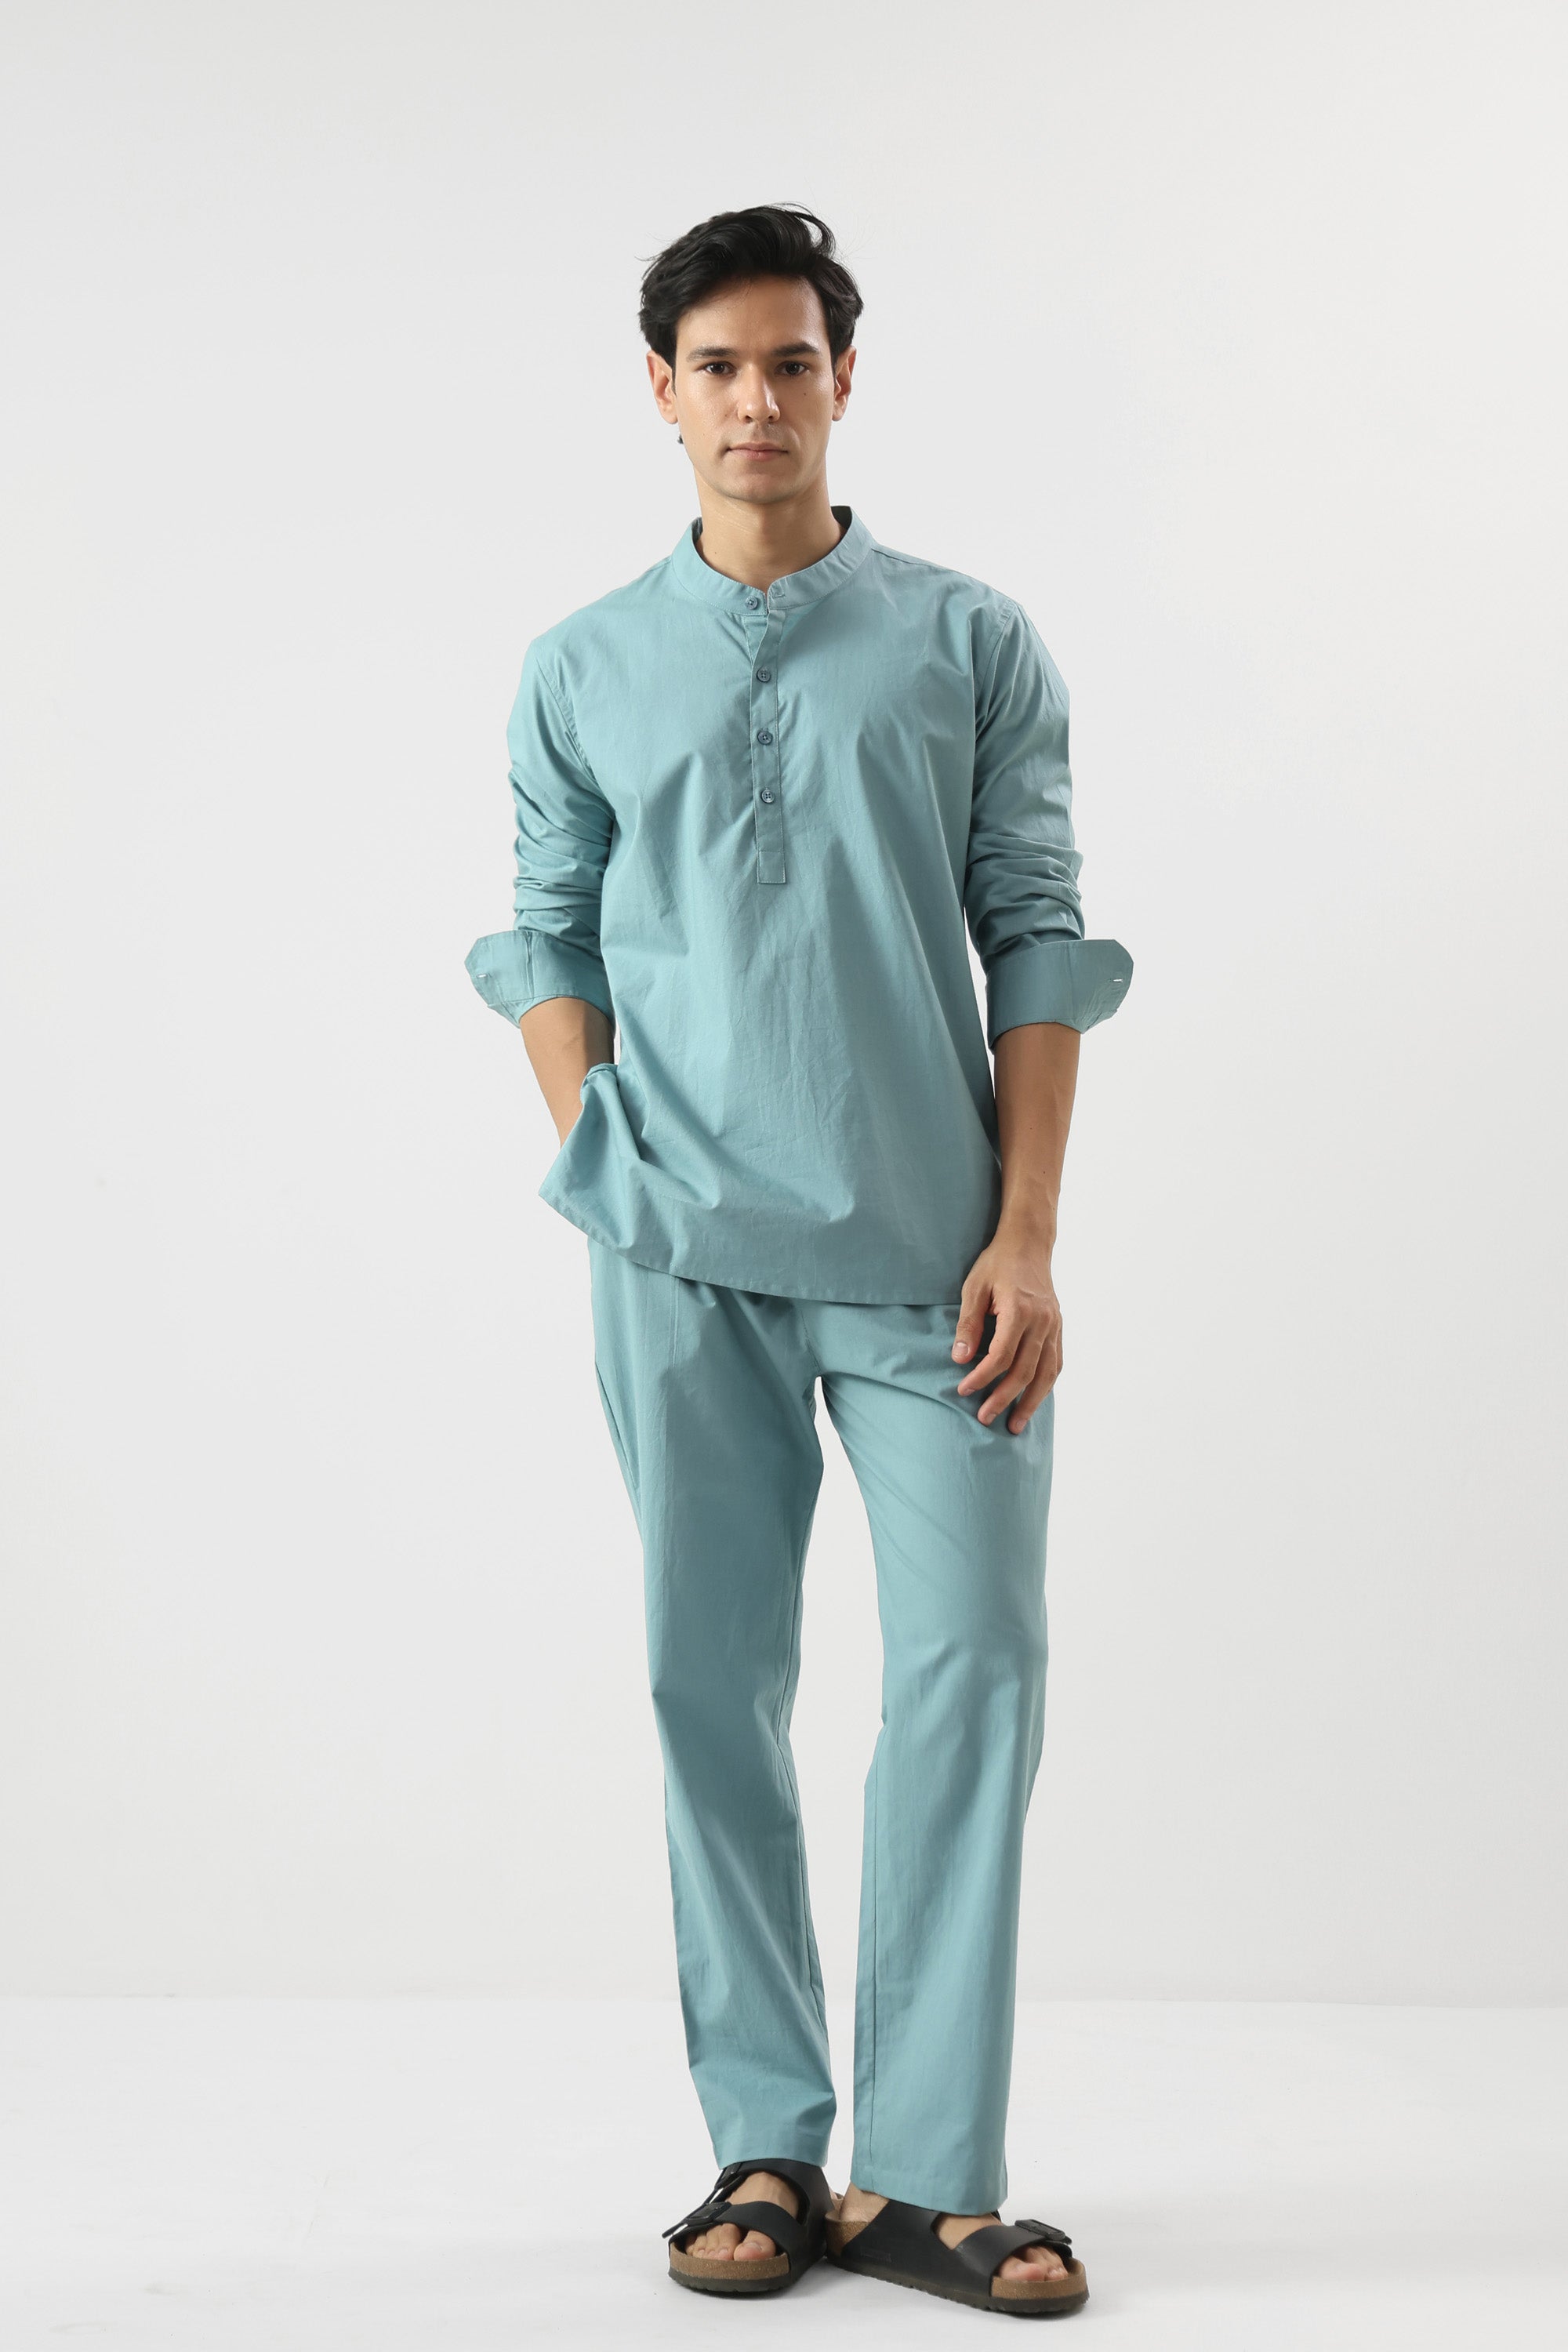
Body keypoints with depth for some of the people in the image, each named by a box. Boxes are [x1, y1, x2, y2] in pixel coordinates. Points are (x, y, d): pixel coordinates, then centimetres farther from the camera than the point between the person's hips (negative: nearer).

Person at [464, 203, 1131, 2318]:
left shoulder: (973, 645, 7)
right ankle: (765, 2145, 15)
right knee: (714, 1684, 4)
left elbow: (1038, 944, 3)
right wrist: (601, 1173, -2)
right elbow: (547, 938, 12)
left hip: (933, 1245, -1)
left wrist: (1027, 1232, -5)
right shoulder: (583, 672, 11)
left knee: (974, 1663, -5)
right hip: (688, 1252, 1)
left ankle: (929, 2175, 4)